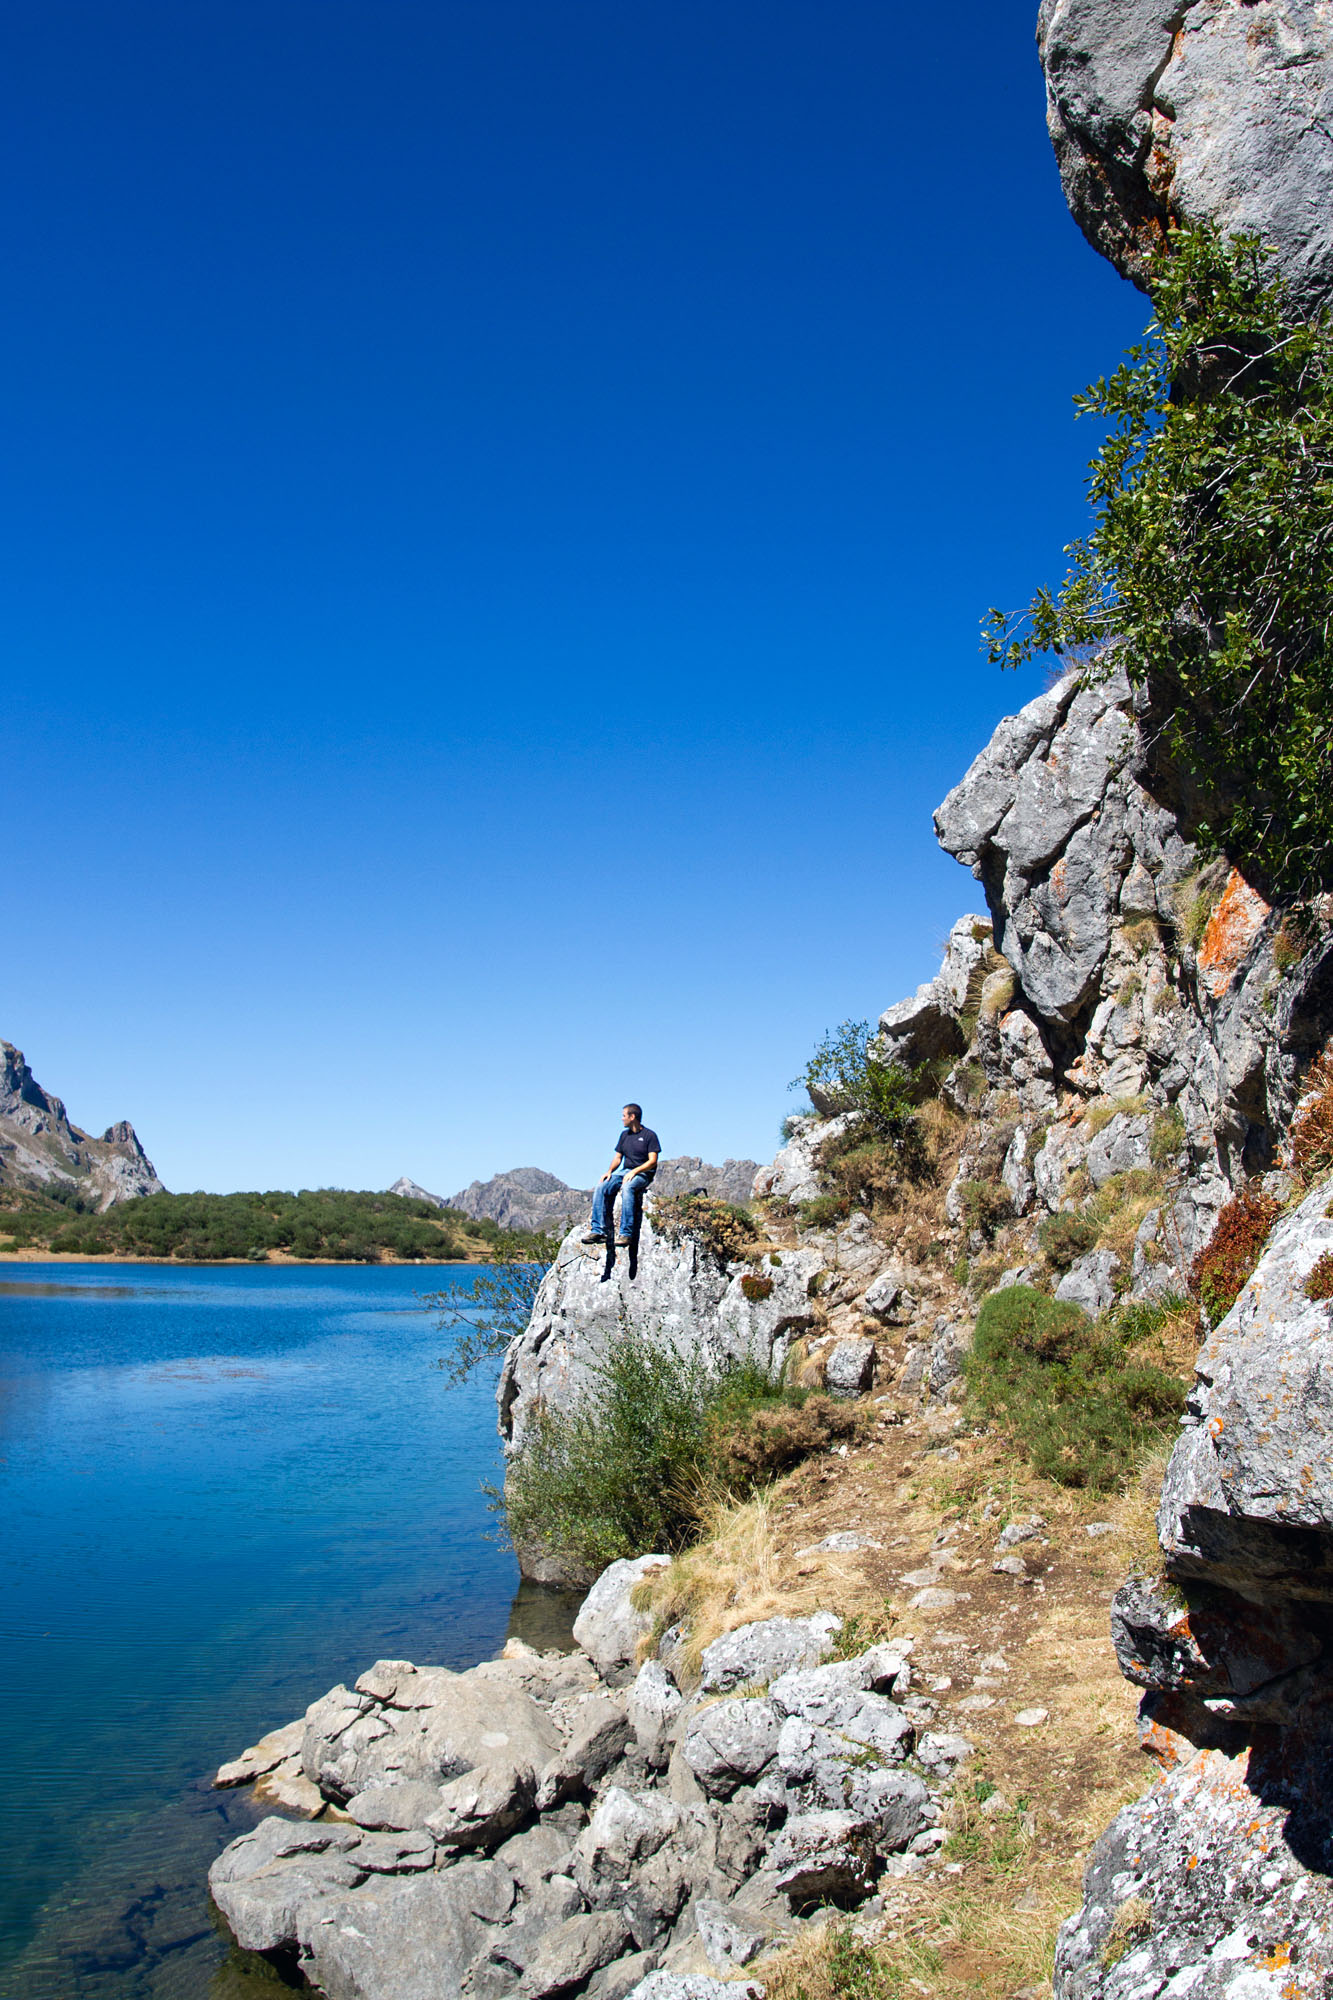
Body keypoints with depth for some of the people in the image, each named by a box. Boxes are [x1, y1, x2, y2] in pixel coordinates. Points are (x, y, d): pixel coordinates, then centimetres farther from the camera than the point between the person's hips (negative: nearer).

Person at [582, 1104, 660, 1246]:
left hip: (643, 1173, -6)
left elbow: (652, 1161, -11)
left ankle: (626, 1233, -41)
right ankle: (597, 1230, -25)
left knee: (627, 1187, -39)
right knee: (602, 1186, -21)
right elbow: (617, 1157, 19)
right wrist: (609, 1171, -2)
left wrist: (634, 1171, -23)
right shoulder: (624, 1135, 18)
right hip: (625, 1171, 6)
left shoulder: (649, 1136, -3)